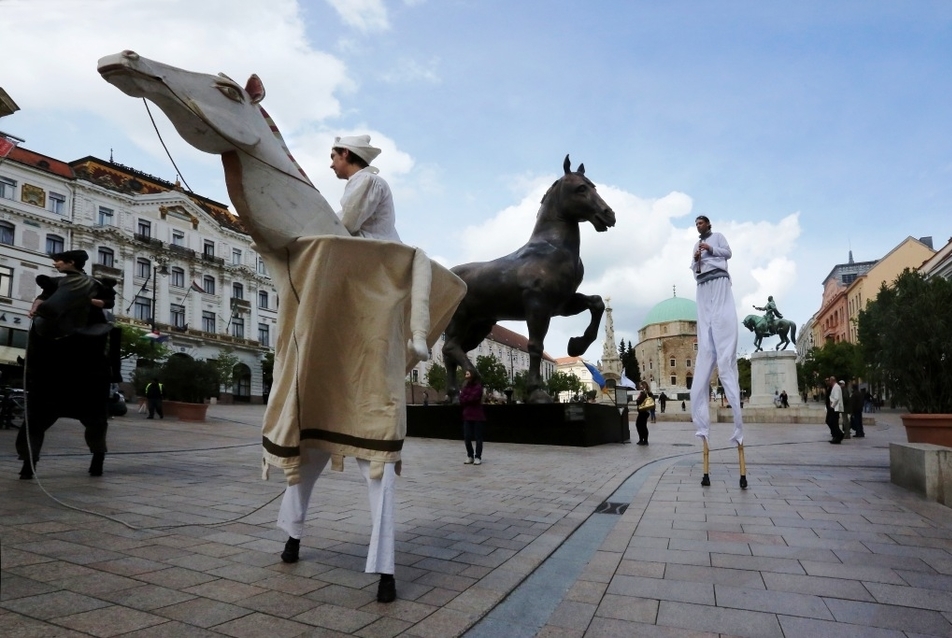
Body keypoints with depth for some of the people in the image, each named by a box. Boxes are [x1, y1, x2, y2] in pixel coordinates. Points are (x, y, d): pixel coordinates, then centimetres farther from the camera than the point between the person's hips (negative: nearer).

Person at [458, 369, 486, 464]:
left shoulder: (478, 386, -6)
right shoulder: (465, 387, 12)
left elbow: (472, 398, -17)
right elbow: (461, 401, 4)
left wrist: (465, 398, -1)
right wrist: (467, 399, -12)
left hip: (477, 416, -5)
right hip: (467, 416, 6)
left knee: (478, 437, 1)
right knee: (467, 437, 4)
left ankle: (478, 457, 6)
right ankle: (470, 456, 17)